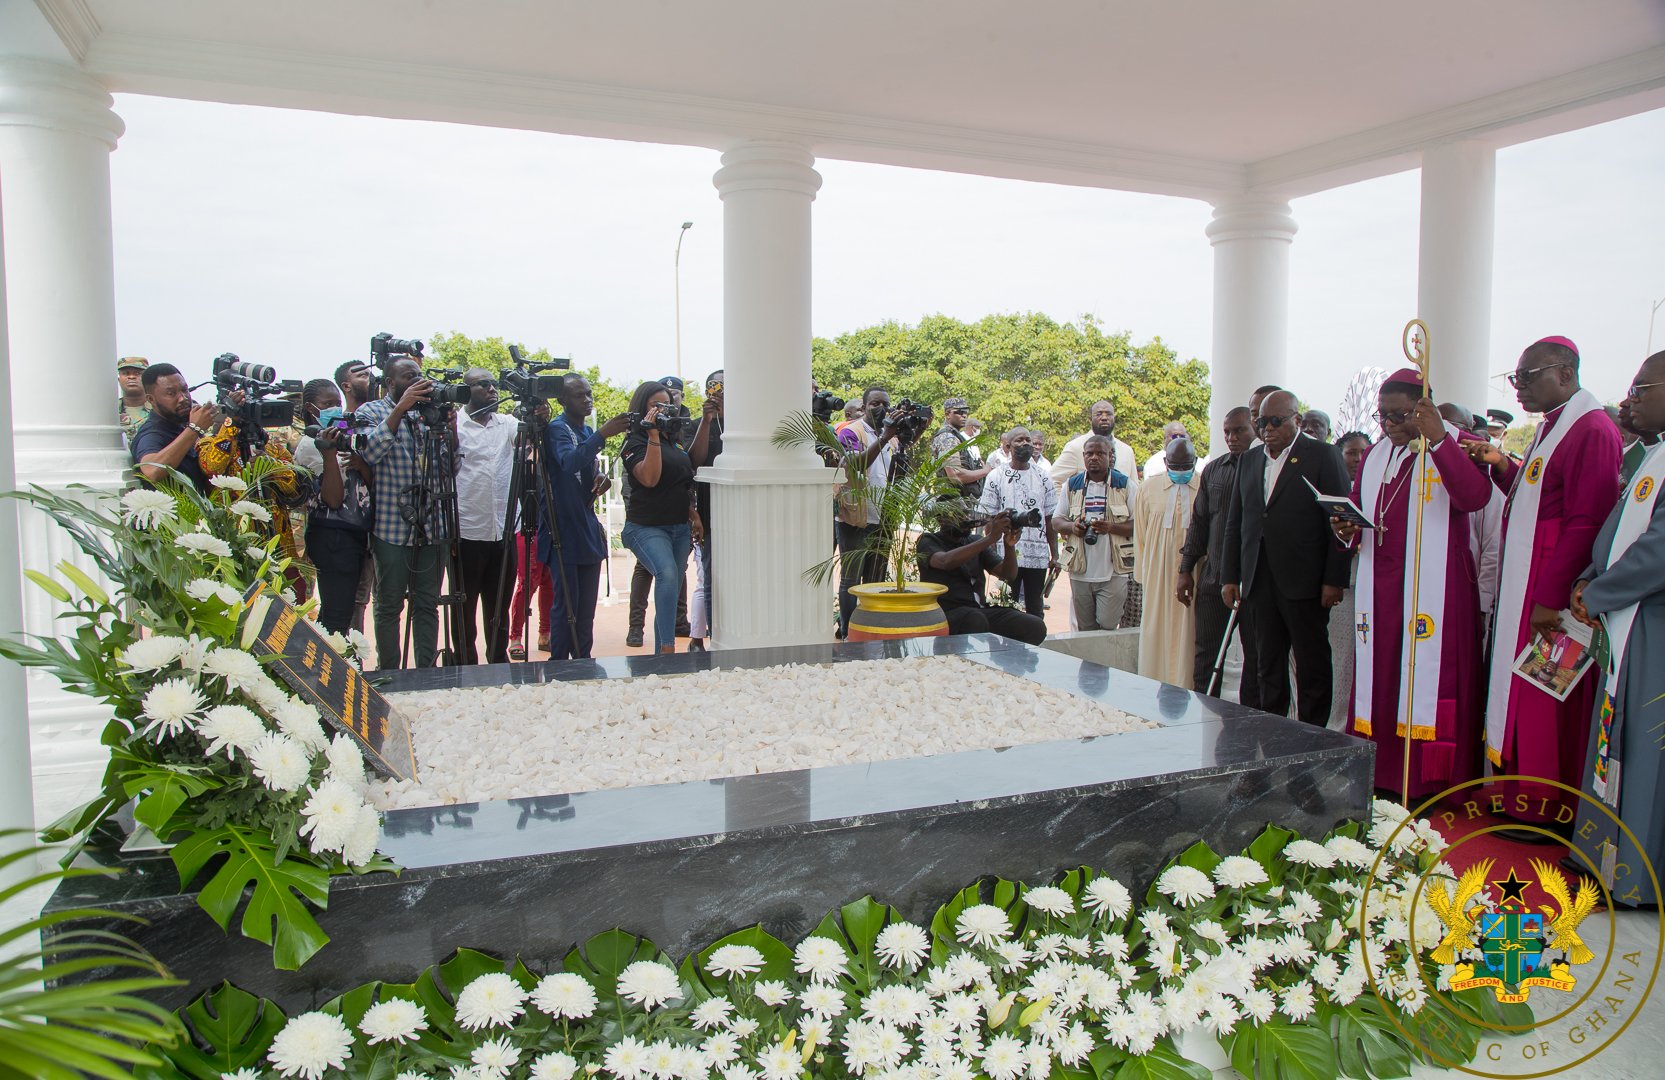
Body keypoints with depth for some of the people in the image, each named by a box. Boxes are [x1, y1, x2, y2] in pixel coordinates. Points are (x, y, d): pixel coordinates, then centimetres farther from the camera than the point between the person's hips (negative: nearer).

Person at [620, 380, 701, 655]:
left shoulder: (672, 439, 16)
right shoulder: (635, 443, -7)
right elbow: (650, 477, -25)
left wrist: (693, 514, 17)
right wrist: (653, 435, -24)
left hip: (679, 527, 8)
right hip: (646, 527, -8)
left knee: (671, 593, 9)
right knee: (667, 574, -32)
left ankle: (661, 653, 20)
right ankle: (667, 647, -34)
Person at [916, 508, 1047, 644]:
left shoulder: (976, 541, 19)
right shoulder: (928, 541, 4)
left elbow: (1008, 574, 11)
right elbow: (946, 561, -21)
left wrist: (1010, 545, -9)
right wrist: (991, 538, -23)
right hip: (946, 613, -5)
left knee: (1035, 627, -19)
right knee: (975, 620, -39)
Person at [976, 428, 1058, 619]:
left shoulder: (1043, 478, 9)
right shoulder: (997, 478, 1)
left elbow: (1050, 519, 9)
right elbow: (989, 519, -1)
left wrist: (1054, 554, 4)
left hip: (1039, 556, 2)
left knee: (1036, 610, 9)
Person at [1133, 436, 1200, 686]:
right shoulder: (1148, 488, 5)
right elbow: (1140, 538, 9)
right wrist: (1143, 579, 8)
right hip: (1158, 576, 1)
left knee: (1188, 635, 2)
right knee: (1156, 634, 4)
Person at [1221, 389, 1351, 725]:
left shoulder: (1323, 456, -2)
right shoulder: (1249, 460, 14)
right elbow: (1234, 524, 15)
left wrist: (1334, 580, -11)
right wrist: (1230, 576, 9)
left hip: (1303, 583, -5)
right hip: (1258, 582, 5)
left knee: (1313, 667, 3)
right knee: (1268, 669, 10)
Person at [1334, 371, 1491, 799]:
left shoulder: (1454, 446, -1)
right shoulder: (1374, 456, 17)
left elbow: (1474, 497, -21)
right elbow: (1356, 515, 22)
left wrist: (1438, 439, -29)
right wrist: (1347, 529, -2)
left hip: (1434, 591, -5)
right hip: (1380, 591, 6)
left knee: (1429, 679, -7)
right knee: (1377, 679, 4)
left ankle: (1430, 785, -1)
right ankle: (1379, 777, 10)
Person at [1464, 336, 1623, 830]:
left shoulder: (1592, 431, -17)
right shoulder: (1552, 426, 14)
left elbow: (1585, 523, -22)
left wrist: (1550, 599, -23)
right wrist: (1502, 466, 5)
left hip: (1551, 592, -9)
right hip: (1523, 586, 9)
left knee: (1545, 698, 0)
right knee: (1523, 693, 14)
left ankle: (1547, 810, 11)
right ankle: (1524, 794, 24)